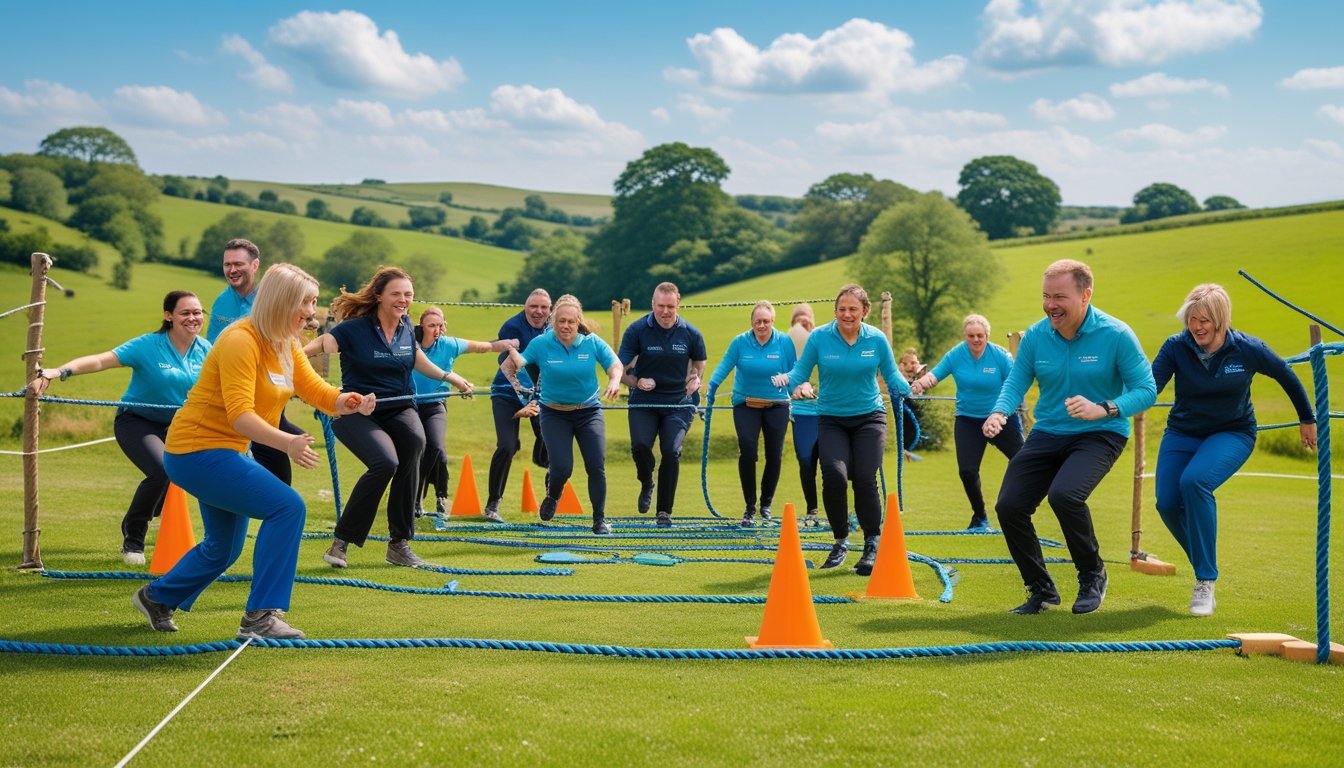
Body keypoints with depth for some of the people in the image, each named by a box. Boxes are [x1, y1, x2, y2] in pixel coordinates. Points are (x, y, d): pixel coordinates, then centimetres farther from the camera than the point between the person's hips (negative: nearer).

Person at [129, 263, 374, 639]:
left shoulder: (286, 345, 6)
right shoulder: (241, 341, -22)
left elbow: (317, 390, 0)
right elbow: (240, 415, -31)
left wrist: (348, 402, -22)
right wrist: (287, 442, -46)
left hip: (227, 452, 10)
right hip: (198, 450, -10)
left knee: (223, 548, 23)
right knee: (288, 506, -22)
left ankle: (157, 597, 47)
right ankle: (260, 617, -17)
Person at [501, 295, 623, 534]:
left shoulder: (593, 342, -9)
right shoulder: (541, 343, -11)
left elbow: (616, 366, -5)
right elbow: (510, 366, -8)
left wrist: (614, 381, -26)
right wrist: (514, 378, -27)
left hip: (589, 411, 1)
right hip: (554, 414, -1)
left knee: (596, 467, -7)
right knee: (562, 468, -11)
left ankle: (600, 519, 10)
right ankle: (552, 496, 26)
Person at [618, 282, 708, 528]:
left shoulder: (690, 333, -2)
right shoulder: (637, 330, -7)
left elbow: (699, 362, 18)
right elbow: (621, 368, -4)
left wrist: (693, 382, 0)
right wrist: (637, 382, -22)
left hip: (678, 404, 1)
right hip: (643, 402, -1)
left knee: (671, 452, -13)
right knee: (640, 445, -21)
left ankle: (664, 512, 3)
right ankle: (647, 485, 13)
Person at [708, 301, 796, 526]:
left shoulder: (785, 342, -5)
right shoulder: (740, 342, -6)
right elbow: (723, 367, -6)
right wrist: (711, 389, -17)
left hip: (777, 406, 1)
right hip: (745, 405, -1)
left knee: (774, 456, 5)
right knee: (747, 452, -14)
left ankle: (766, 504, 24)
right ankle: (750, 507, -3)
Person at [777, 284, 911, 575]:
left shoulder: (877, 339, -4)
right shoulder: (819, 337, -6)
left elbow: (892, 376, 6)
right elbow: (800, 372, -1)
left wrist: (910, 388, -11)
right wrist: (795, 384, -22)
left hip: (869, 417, 0)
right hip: (831, 419, 0)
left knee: (864, 478, -14)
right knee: (834, 474, -18)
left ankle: (873, 544, 5)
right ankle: (841, 541, 5)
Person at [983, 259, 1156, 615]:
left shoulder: (1116, 335, -14)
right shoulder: (1035, 336, -4)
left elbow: (1146, 390, -13)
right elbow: (1015, 382, 0)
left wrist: (1103, 409, -30)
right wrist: (999, 412, -22)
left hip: (1100, 435, -5)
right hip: (1048, 434, 5)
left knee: (1064, 494, -31)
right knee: (1009, 506, -7)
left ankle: (1093, 576, -2)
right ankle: (1041, 590, 15)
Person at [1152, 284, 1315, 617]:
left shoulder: (1247, 349, -15)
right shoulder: (1176, 347, -13)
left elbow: (1287, 377, 3)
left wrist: (1308, 420, 15)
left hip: (1232, 433, -3)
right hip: (1182, 433, 3)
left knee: (1194, 480, -31)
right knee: (1167, 503, -14)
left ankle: (1206, 580, -22)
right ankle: (1204, 565, 18)